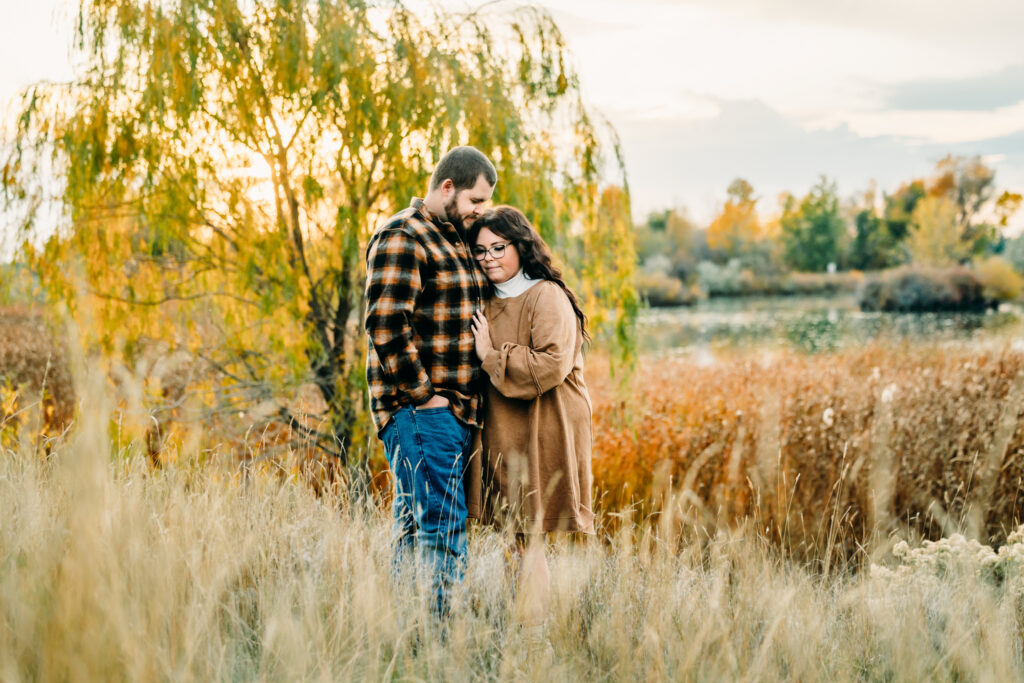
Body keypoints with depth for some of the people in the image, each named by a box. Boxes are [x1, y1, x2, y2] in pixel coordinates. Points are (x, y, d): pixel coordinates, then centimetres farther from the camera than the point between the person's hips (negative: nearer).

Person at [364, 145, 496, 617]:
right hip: (418, 408, -9)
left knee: (414, 520, 11)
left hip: (454, 409, 9)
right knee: (442, 523, -12)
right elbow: (385, 326, -19)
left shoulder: (455, 239, 21)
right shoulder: (401, 239, -9)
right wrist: (423, 394, -17)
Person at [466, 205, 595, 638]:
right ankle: (527, 633, 20)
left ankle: (535, 633, 0)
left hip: (541, 434, -8)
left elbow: (552, 364, -22)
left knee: (529, 540, -7)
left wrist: (492, 355, -15)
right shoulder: (490, 302, 15)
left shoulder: (546, 297, -10)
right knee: (519, 539, 12)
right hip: (504, 434, 8)